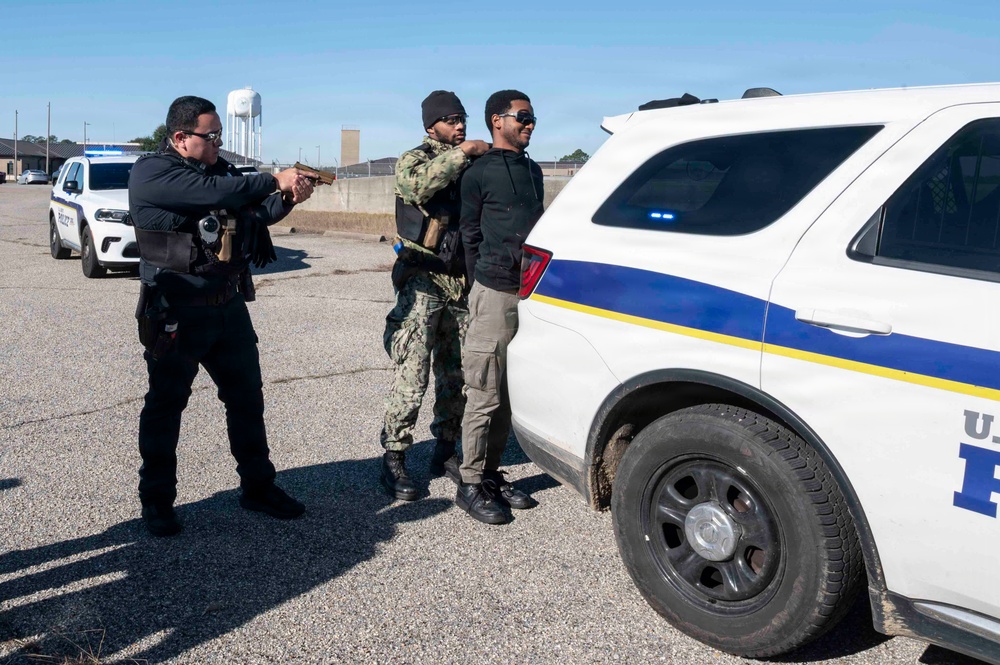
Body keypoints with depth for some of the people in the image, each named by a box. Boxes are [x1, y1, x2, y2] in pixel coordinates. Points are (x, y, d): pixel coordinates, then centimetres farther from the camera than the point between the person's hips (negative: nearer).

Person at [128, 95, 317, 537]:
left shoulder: (220, 169, 10)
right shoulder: (151, 172, -12)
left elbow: (253, 215, 12)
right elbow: (212, 192, -26)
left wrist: (287, 198, -7)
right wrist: (273, 180, -20)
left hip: (228, 305, 7)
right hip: (175, 312, -6)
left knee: (247, 398, 11)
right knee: (166, 405, 6)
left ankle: (257, 487, 24)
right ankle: (156, 500, 21)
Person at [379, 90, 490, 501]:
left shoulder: (471, 164, 15)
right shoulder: (414, 160, 0)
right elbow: (420, 185, -25)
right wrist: (462, 153, -23)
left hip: (463, 282, 6)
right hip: (424, 282, -5)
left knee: (456, 373, 10)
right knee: (413, 376, -10)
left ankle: (444, 451, 24)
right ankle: (393, 459, 1)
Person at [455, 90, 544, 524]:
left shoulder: (533, 170, 18)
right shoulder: (479, 173, -1)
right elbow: (470, 237, 3)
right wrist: (482, 288, 5)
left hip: (528, 293, 6)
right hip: (495, 294, -6)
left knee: (509, 394, 10)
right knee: (484, 397, -4)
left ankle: (492, 475, 21)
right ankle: (471, 484, 6)